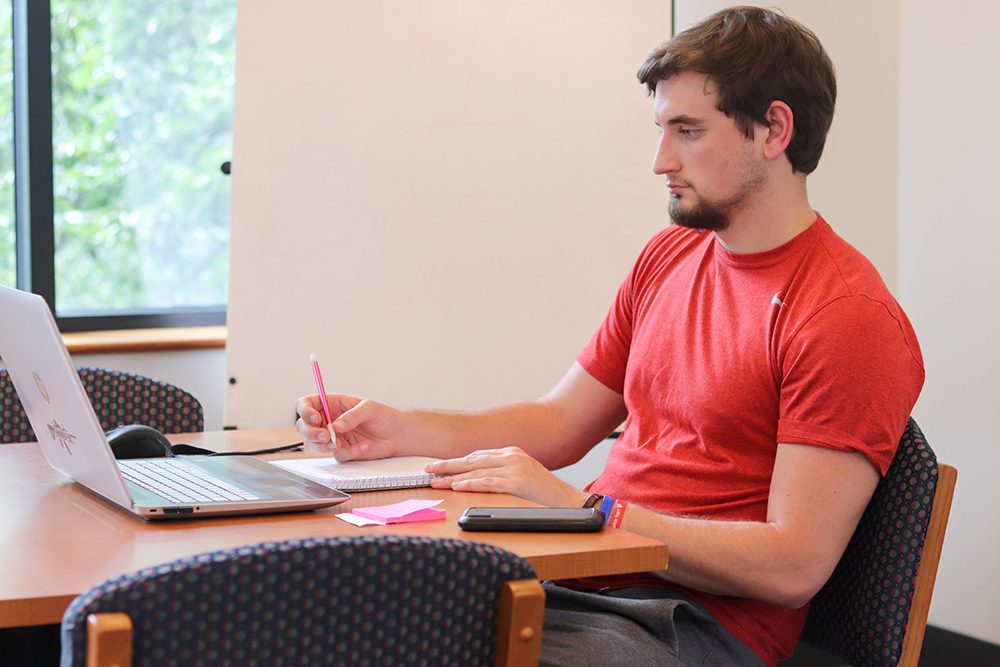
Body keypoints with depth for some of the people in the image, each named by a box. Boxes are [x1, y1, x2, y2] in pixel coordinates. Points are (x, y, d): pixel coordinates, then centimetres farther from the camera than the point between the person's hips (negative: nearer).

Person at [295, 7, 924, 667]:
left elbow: (793, 567, -18)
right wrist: (397, 430, 7)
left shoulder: (850, 316, -13)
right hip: (576, 587, 8)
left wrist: (584, 508, -18)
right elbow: (561, 423, 21)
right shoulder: (669, 255, 15)